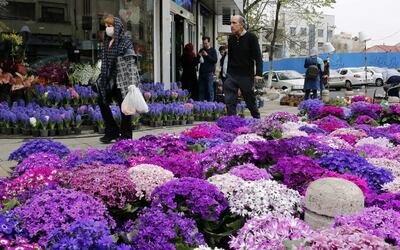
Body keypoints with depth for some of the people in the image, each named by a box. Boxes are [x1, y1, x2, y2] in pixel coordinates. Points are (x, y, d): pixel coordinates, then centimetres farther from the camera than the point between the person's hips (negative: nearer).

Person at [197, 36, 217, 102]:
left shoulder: (213, 50, 2)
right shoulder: (201, 50, 17)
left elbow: (215, 60, -10)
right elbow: (197, 61, 19)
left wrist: (207, 55, -16)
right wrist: (199, 56, -2)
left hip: (209, 72, -5)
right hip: (201, 72, 5)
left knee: (210, 89, -6)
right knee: (201, 89, 4)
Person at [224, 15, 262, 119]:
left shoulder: (251, 37, -6)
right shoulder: (231, 38, 10)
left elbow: (258, 57, -9)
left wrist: (258, 73, -19)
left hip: (246, 76, -4)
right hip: (232, 76, 4)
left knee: (250, 101, 7)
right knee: (230, 102, -4)